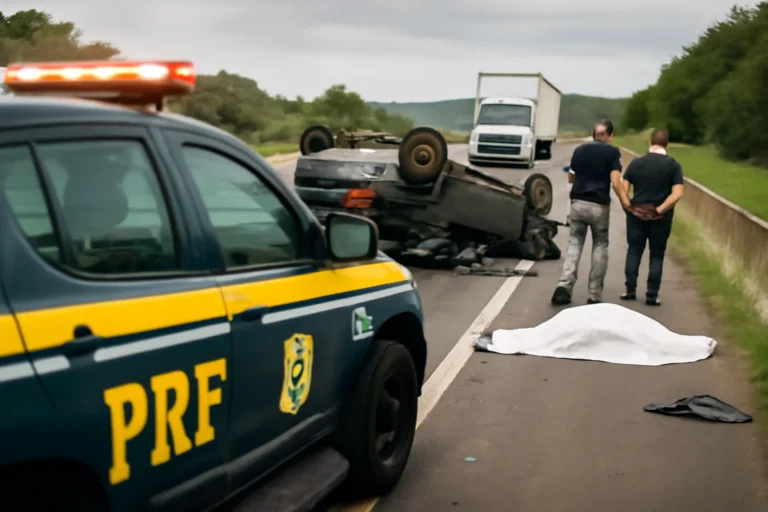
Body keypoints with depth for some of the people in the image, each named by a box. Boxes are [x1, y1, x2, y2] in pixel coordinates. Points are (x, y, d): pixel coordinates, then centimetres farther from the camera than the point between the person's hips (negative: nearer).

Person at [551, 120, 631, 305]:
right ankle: (594, 294, 9)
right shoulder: (612, 152, -5)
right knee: (600, 246, 11)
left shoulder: (579, 150, 7)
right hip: (599, 206, -3)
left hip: (578, 203, 3)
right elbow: (616, 183, -13)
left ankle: (564, 286, -8)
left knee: (575, 243, 11)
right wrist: (625, 202, -6)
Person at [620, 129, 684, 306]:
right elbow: (677, 194, -14)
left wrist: (628, 206, 0)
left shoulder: (636, 162, -1)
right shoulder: (673, 165, -5)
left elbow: (623, 189, -5)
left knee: (634, 251, 13)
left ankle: (630, 290, 11)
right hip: (661, 218, -1)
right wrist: (660, 210, -11)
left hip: (637, 214, 1)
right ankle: (652, 295, 8)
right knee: (656, 255, 8)